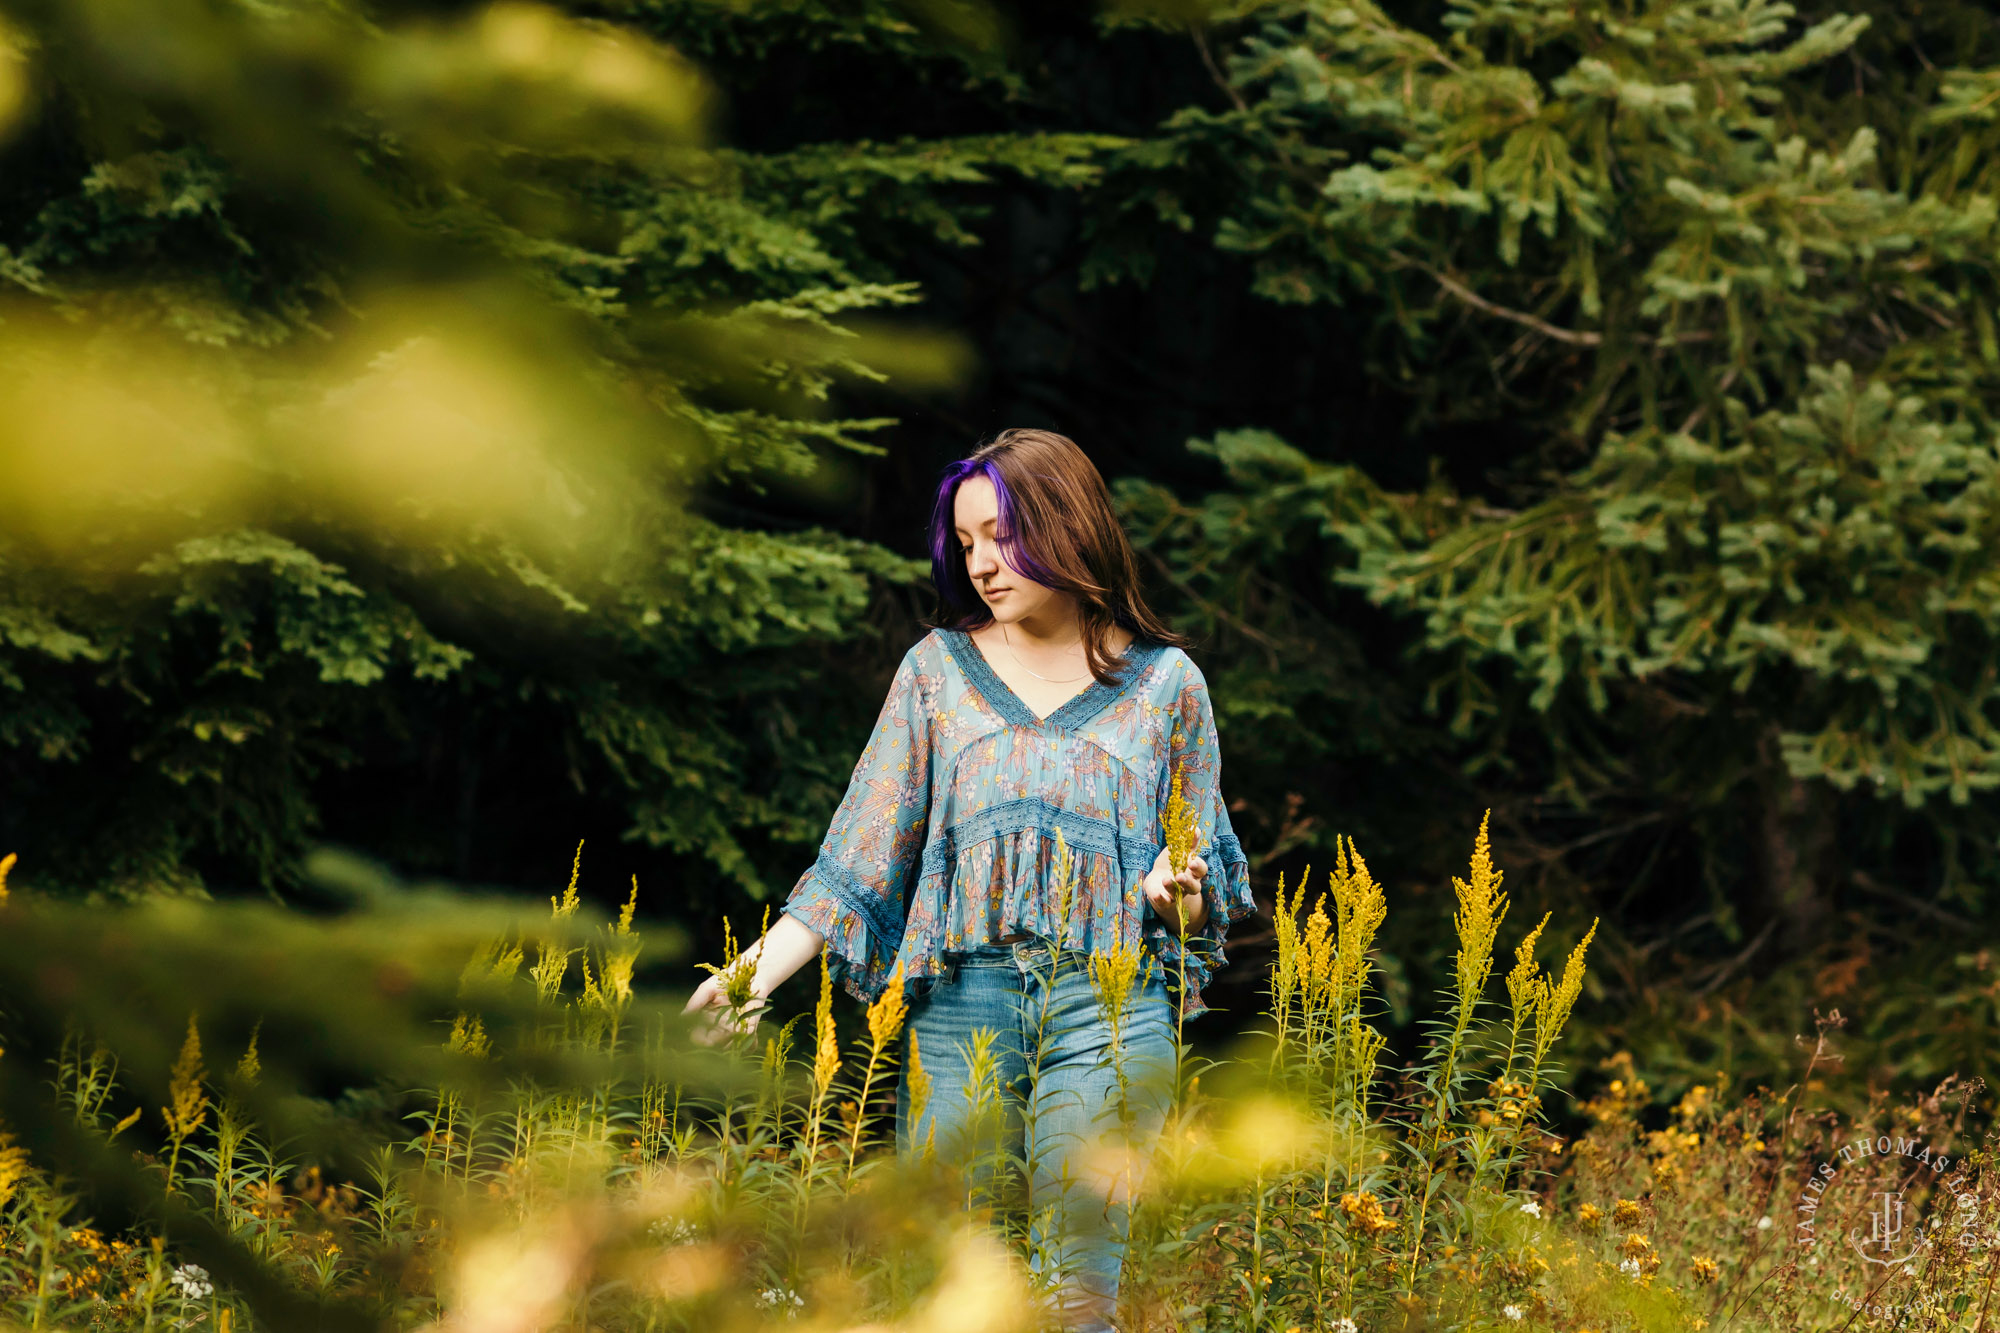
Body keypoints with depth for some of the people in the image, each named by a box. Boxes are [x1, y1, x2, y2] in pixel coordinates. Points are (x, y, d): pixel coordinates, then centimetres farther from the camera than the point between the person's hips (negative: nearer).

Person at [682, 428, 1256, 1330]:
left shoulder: (1164, 682, 8)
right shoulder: (938, 670, 11)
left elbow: (1209, 878, 14)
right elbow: (862, 852, 6)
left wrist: (1180, 893, -10)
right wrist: (758, 972, -6)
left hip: (1110, 1006, -1)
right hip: (961, 1004, 1)